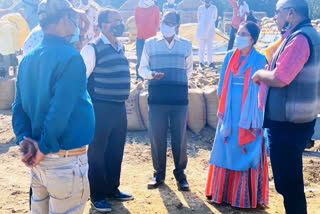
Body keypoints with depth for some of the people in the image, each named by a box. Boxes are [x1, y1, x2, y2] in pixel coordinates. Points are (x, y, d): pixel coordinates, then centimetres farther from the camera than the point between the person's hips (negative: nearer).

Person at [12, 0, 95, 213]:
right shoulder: (70, 56, -16)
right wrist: (44, 148, -13)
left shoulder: (28, 59, 8)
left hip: (39, 162, 8)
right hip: (65, 161, -8)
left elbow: (19, 107, 6)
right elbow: (61, 110, -22)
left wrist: (25, 141, -1)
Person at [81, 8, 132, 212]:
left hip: (120, 108, 7)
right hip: (101, 108, -7)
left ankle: (112, 189, 32)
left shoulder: (121, 47, 12)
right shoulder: (93, 49, -12)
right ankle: (97, 196, 18)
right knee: (97, 152, 5)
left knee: (116, 151, 16)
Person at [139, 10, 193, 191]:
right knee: (157, 136, 2)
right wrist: (152, 74, -13)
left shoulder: (186, 45, 11)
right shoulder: (150, 44, 9)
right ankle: (159, 173, 16)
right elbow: (142, 68, 7)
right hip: (157, 97, 0)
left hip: (179, 98, 0)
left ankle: (180, 174, 16)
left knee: (180, 137, 3)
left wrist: (179, 82, 10)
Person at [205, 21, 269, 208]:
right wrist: (220, 108, 6)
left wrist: (255, 117, -8)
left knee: (247, 151, 1)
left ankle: (245, 196, 11)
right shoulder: (230, 57, 9)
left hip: (249, 114, -4)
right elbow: (223, 84, 12)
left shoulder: (259, 59, -4)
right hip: (229, 112, 4)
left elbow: (262, 88, -4)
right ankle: (222, 192, 21)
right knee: (226, 149, 8)